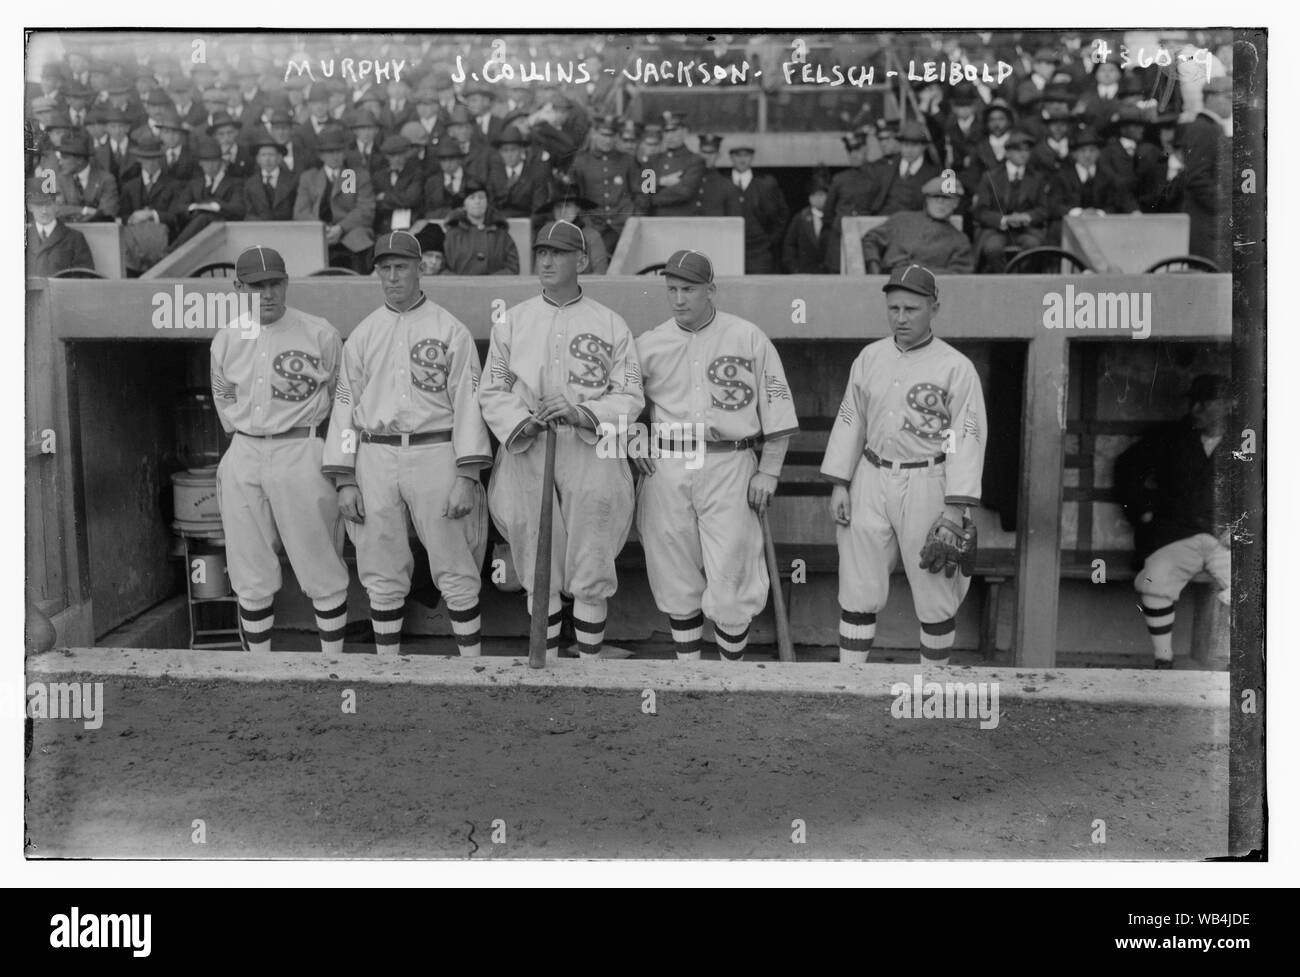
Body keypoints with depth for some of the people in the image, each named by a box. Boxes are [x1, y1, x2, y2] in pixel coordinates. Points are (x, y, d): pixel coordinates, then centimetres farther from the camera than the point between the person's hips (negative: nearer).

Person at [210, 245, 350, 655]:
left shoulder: (320, 334, -4)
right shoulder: (226, 340, 8)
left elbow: (342, 395, 5)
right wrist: (242, 433, 17)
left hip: (301, 455, -4)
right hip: (243, 457, 5)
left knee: (323, 572, -1)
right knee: (249, 575, 9)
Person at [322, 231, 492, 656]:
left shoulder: (450, 329, 2)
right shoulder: (362, 335, 13)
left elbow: (467, 401, -3)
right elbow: (345, 403, 11)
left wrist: (467, 475, -11)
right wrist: (344, 480, 3)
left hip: (434, 454, -3)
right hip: (375, 459, 3)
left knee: (456, 574, -1)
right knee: (382, 576, 8)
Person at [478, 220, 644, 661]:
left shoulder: (611, 324, 5)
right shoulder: (512, 321, 11)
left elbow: (631, 397, 0)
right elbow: (491, 390, 9)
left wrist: (581, 413, -16)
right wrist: (522, 423, -11)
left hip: (591, 455, -2)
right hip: (526, 455, 2)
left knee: (590, 572, -1)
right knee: (538, 572, 7)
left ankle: (591, 666, 12)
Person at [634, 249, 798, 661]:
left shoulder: (749, 338, 2)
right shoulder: (648, 344, 8)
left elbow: (777, 409, 2)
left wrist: (767, 473, -4)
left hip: (730, 468, -2)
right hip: (665, 471, 3)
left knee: (730, 582, -3)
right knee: (675, 580, 8)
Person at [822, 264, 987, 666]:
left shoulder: (957, 367, -7)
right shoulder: (869, 357, 8)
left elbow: (967, 439, -10)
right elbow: (850, 420, 11)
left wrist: (956, 509, -17)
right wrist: (839, 484, 4)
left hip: (927, 485, -4)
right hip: (870, 481, 4)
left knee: (935, 592, 5)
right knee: (858, 589, 6)